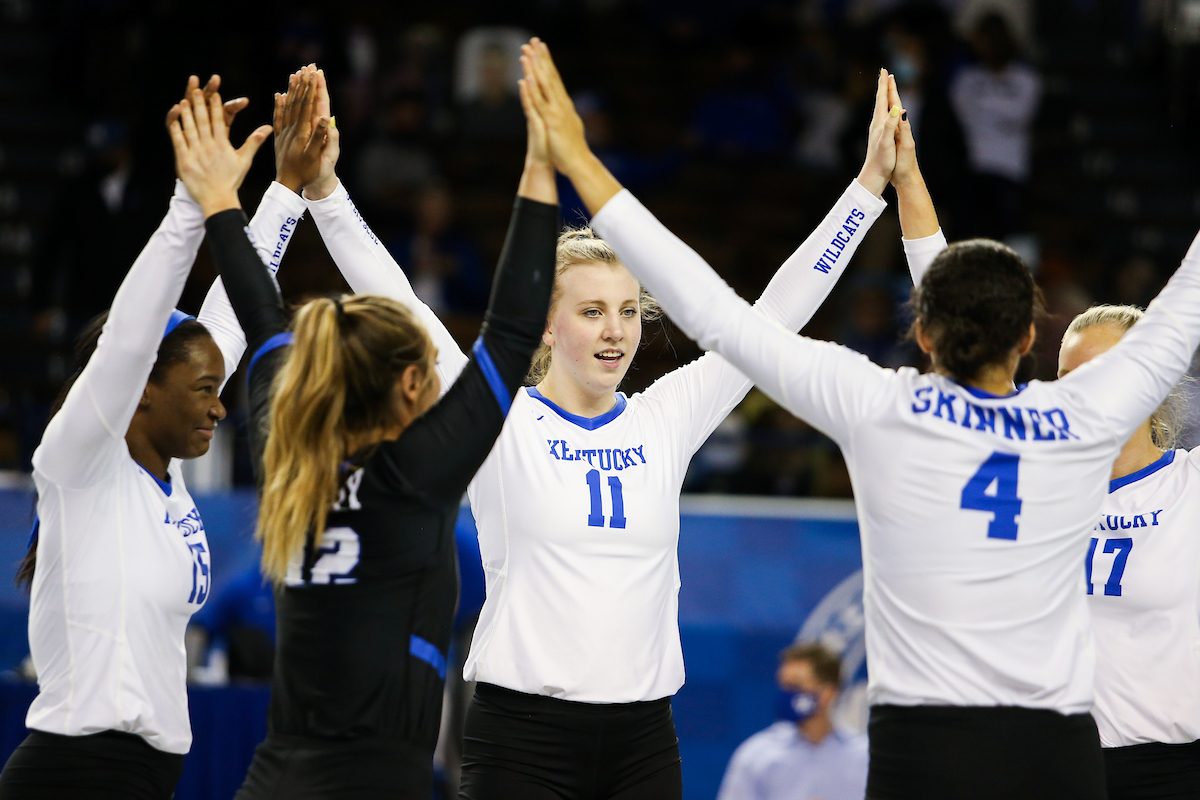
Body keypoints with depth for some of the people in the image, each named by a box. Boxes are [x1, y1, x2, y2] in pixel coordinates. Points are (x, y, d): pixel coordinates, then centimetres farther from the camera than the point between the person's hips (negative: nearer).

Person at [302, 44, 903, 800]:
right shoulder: (499, 423, -1)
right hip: (522, 734, -4)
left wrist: (869, 183, 6)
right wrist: (322, 190, -18)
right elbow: (398, 307, -8)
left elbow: (773, 315, 9)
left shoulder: (665, 420, 8)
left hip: (642, 739, 4)